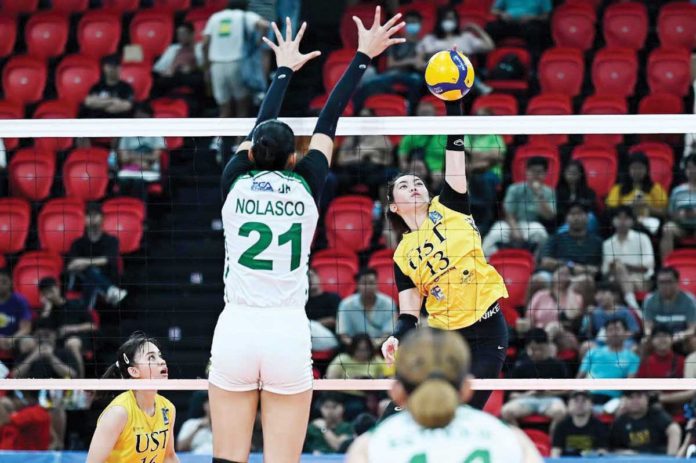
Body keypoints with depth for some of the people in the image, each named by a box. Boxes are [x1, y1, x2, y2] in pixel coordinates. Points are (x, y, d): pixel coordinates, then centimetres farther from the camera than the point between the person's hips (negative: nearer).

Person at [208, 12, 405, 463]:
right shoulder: (305, 186, 2)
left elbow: (262, 126, 20)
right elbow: (328, 121, 12)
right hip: (288, 334, -1)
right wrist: (364, 55, 22)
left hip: (235, 330, 1)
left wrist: (285, 70, 36)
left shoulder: (236, 183, 4)